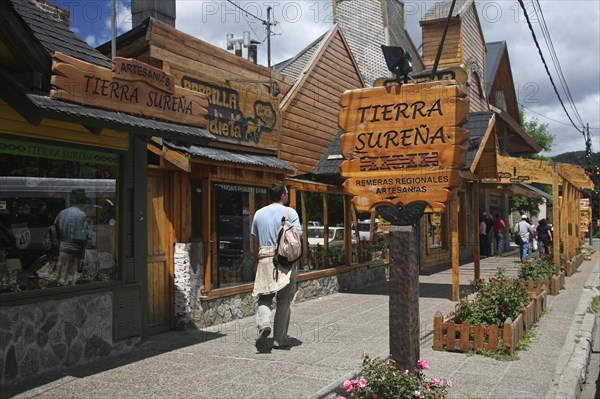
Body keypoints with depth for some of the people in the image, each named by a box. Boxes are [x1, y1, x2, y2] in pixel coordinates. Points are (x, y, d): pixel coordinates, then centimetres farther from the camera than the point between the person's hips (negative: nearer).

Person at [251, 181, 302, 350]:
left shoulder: (259, 213, 11)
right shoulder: (290, 212, -2)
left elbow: (255, 241, 15)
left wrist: (256, 261, 23)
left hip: (264, 260, 3)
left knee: (264, 297, 9)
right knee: (284, 301, 6)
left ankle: (264, 324, -18)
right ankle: (280, 339, 11)